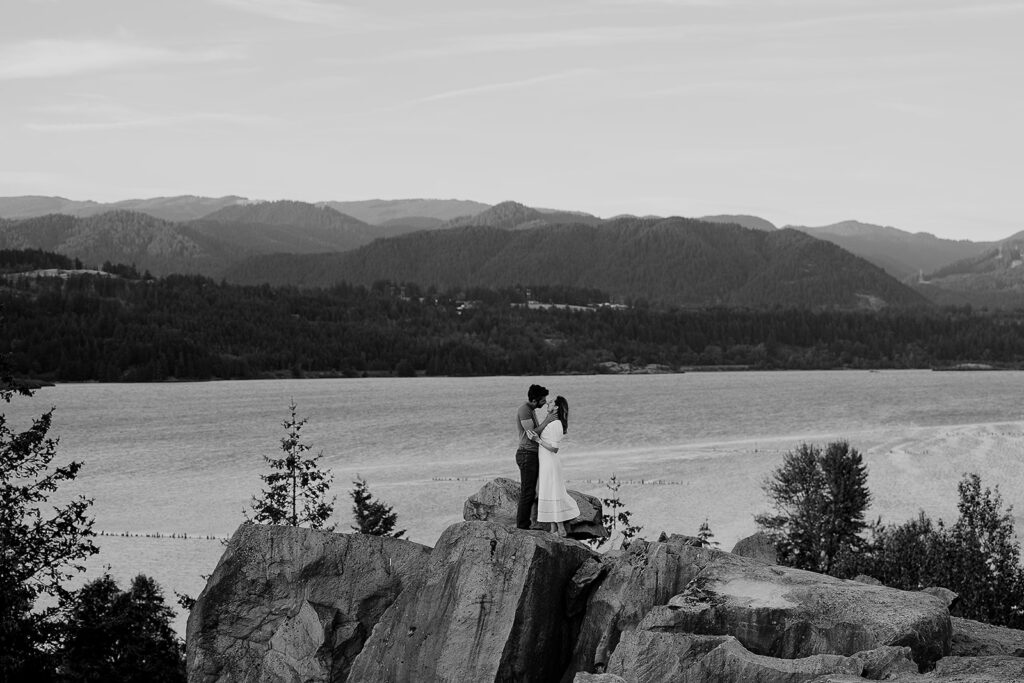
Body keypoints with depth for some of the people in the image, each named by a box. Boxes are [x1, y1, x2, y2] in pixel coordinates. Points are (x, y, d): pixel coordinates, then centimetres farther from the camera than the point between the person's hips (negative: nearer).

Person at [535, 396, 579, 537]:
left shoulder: (556, 425, -19)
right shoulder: (553, 423, 10)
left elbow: (554, 448, -21)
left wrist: (537, 439, -20)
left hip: (550, 463, -10)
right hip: (545, 463, 10)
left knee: (553, 496, -5)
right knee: (548, 495, 11)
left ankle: (561, 529, -1)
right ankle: (554, 529, 15)